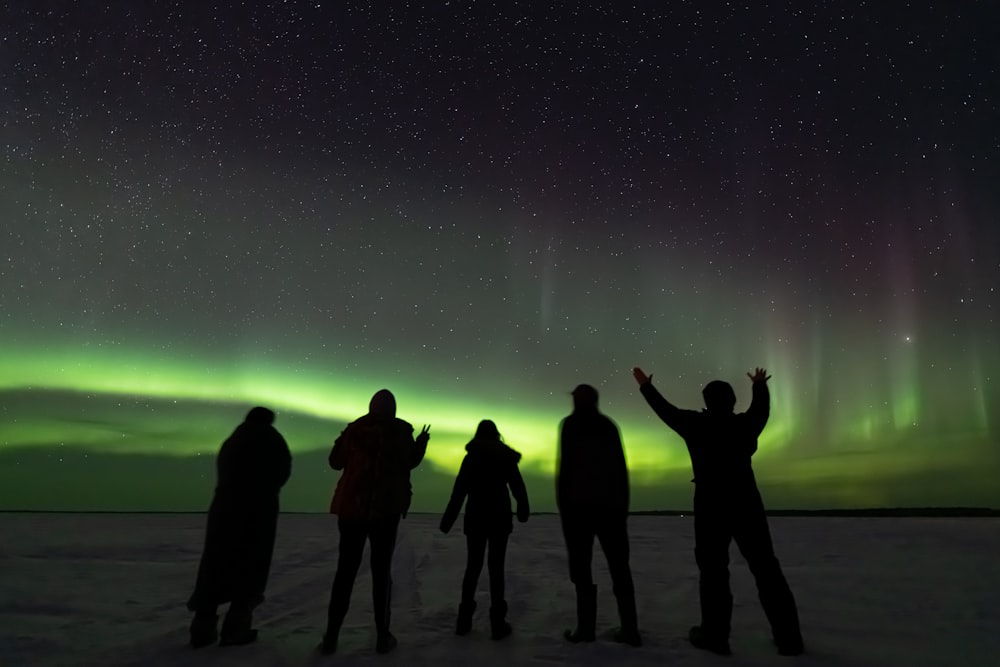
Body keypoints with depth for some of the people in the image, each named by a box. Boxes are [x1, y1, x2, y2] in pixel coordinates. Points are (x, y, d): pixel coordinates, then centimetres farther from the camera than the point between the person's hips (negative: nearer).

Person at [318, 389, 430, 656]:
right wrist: (422, 442, 20)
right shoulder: (401, 430, -5)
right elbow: (410, 462, 3)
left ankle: (331, 637, 11)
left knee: (345, 570, 10)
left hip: (352, 506, 2)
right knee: (381, 571, 7)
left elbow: (336, 462, 10)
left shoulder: (354, 428, 1)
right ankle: (383, 636, 10)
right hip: (386, 509, -2)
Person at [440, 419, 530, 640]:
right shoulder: (506, 457, 1)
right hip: (500, 518, 0)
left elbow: (459, 492, -6)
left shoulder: (471, 458, -1)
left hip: (475, 518, 0)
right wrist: (523, 512, 19)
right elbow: (518, 487, 4)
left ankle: (464, 620, 13)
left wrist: (447, 521, -2)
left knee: (473, 566, 12)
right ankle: (497, 623, 2)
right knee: (496, 568, 4)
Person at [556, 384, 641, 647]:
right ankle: (629, 628, 7)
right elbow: (621, 468, 10)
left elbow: (566, 464, -9)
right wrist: (623, 504, 13)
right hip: (611, 503, 5)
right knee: (619, 565, 9)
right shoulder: (609, 425, 13)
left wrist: (562, 503, -5)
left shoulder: (570, 424, 0)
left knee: (581, 565, 3)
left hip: (578, 503, -4)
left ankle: (586, 626, 0)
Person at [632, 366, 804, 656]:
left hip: (711, 508, -3)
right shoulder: (745, 424, 3)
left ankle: (715, 635, 7)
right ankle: (788, 637, 12)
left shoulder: (697, 424, -5)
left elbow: (666, 410, 7)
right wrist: (760, 385, 43)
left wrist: (646, 386, 22)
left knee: (713, 569, 4)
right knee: (766, 569, 9)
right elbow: (761, 407, 23)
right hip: (747, 506, 3)